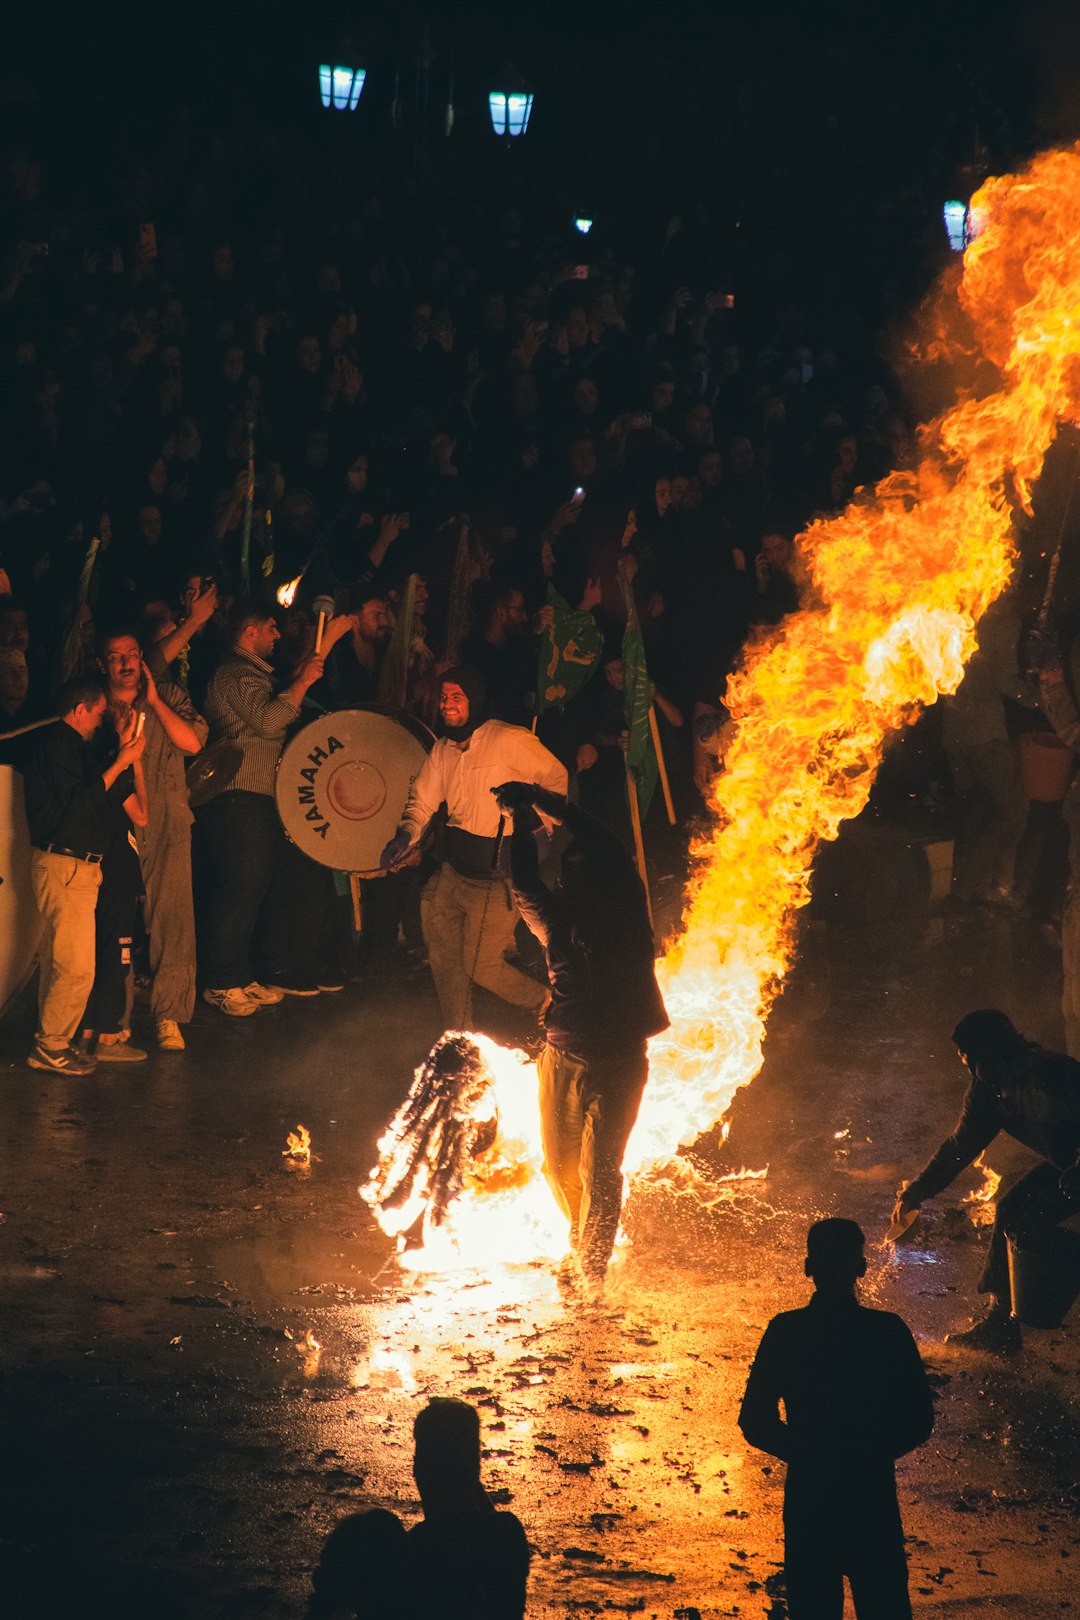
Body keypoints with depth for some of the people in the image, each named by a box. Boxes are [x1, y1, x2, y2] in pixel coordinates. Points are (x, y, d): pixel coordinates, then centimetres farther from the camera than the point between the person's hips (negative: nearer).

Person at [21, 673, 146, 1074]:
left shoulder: (66, 744, 19)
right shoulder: (56, 743, -11)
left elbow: (101, 798, 15)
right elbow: (77, 804, -18)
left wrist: (125, 758, 8)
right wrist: (120, 764, -15)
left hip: (72, 867, 11)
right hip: (64, 865, -11)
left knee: (59, 962, 13)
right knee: (77, 967, -11)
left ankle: (49, 1043, 18)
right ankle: (51, 1045, -5)